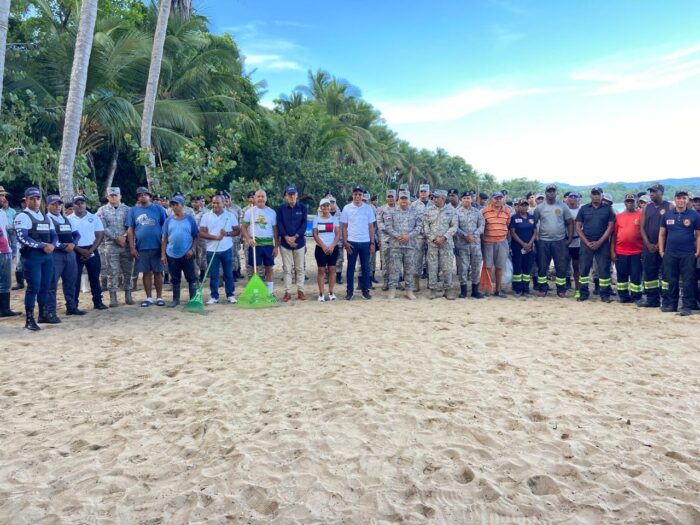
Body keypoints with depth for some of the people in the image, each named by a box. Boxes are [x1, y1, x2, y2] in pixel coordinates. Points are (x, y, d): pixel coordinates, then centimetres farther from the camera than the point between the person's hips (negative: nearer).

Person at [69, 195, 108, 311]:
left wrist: (90, 251, -10)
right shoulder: (68, 220, 1)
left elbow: (100, 236, 0)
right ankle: (73, 304, 5)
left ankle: (98, 301, 14)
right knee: (75, 279, 0)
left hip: (92, 251, 1)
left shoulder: (94, 218, 4)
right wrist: (81, 250, -12)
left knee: (94, 277, 6)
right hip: (75, 252, -1)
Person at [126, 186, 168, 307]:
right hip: (141, 247, 1)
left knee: (158, 272, 5)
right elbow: (130, 230, 4)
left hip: (157, 246, -1)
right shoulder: (133, 210, 5)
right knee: (146, 273, 7)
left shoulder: (158, 208, 2)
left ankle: (159, 297, 13)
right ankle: (149, 298, 16)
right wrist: (132, 247, -2)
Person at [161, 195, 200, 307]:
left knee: (191, 278, 3)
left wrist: (192, 249, -12)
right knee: (175, 279, 12)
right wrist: (163, 254, 1)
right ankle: (175, 299, 23)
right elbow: (164, 238, 6)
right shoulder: (168, 220, 4)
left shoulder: (190, 219, -2)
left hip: (187, 255, -2)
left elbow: (196, 236, 0)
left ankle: (193, 299, 12)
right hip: (172, 255, 3)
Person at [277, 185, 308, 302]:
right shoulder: (281, 209, 3)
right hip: (285, 242, 0)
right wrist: (286, 237, -18)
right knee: (287, 269, 3)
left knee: (300, 268, 6)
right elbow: (279, 224, -3)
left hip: (299, 242, 0)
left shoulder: (303, 208, 2)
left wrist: (295, 237, -16)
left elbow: (304, 224, -4)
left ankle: (300, 291, 14)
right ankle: (287, 292, 8)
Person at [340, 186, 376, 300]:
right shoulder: (347, 208, 1)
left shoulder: (368, 208, 3)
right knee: (350, 267, 5)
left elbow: (371, 226, 5)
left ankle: (365, 290, 15)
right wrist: (345, 242, -5)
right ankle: (350, 291, 12)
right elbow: (344, 227, 3)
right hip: (352, 242, -1)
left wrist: (372, 242, 0)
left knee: (365, 267, 6)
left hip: (365, 242, 1)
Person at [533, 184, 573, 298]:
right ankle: (542, 288, 14)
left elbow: (570, 223, 6)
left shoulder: (563, 206, 4)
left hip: (560, 241, 0)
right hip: (543, 241, 0)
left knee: (561, 266, 3)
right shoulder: (539, 207, 4)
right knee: (542, 266, 4)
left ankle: (561, 289, 13)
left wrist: (570, 238, 0)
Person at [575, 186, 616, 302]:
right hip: (586, 243, 1)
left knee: (604, 269, 0)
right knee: (584, 268, 2)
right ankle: (583, 293, 9)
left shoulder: (608, 209, 5)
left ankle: (605, 294, 6)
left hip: (603, 244, -1)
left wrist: (599, 242, -10)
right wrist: (587, 242, -6)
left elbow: (610, 227, 0)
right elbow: (578, 227, 4)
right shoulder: (584, 209, 7)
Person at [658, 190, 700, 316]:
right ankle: (670, 304, 16)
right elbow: (662, 234, 12)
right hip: (670, 254, 2)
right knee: (671, 281, 7)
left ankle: (687, 306, 5)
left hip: (688, 254, -2)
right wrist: (661, 251, 5)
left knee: (688, 281, -1)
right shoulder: (667, 215, 8)